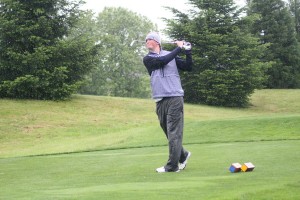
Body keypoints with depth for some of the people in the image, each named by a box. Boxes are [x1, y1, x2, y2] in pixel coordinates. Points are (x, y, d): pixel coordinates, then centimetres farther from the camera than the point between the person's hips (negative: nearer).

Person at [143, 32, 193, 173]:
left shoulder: (171, 55, 11)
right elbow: (163, 61, -9)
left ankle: (172, 165, -8)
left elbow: (188, 67, 10)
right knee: (169, 133, 6)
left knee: (174, 133, -7)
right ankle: (183, 155, 27)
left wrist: (188, 51, -1)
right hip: (160, 101, 2)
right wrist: (179, 48, -4)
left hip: (174, 98, -2)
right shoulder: (147, 59, 9)